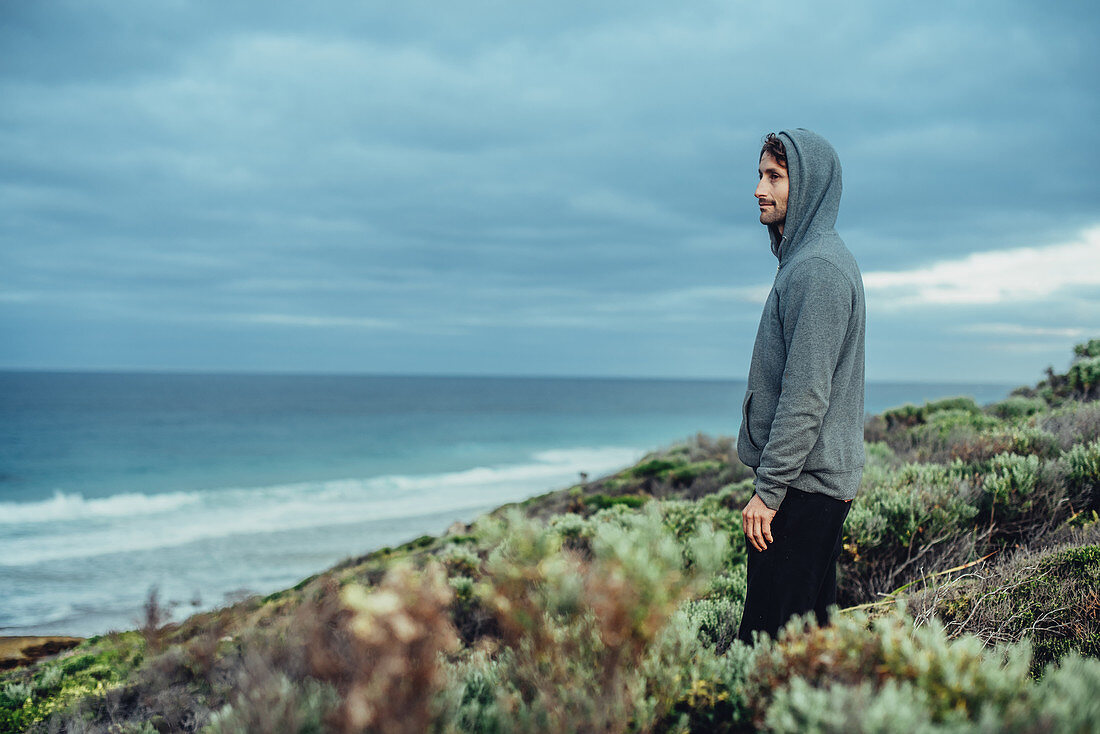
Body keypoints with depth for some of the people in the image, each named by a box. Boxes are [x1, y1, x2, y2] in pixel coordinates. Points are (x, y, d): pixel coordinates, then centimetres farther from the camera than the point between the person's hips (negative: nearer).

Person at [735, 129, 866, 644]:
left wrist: (769, 488, -19)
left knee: (767, 638, -8)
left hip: (804, 485, -10)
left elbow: (807, 395, -22)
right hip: (824, 478, 10)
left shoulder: (817, 269, -17)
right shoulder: (805, 259, 16)